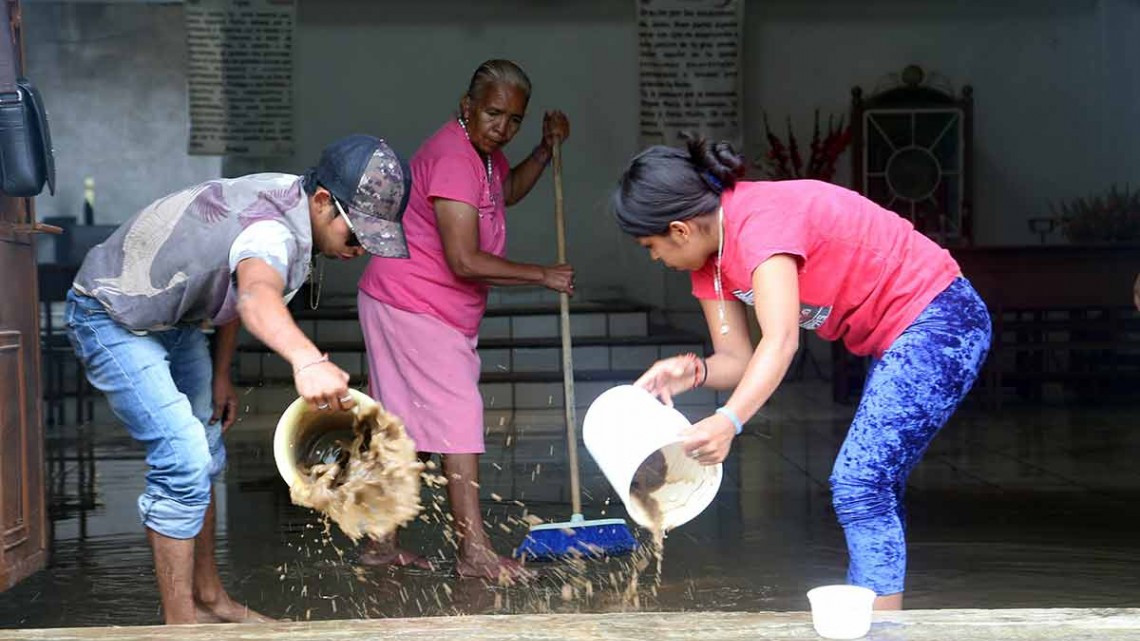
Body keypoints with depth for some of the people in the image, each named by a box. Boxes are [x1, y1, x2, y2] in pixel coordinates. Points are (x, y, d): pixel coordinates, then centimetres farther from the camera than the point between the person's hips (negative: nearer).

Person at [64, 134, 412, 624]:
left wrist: (220, 376, 13)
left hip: (172, 320, 11)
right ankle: (180, 626, -11)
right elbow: (256, 295, -60)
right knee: (184, 461, -18)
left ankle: (208, 599, 31)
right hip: (113, 320, -11)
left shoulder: (288, 199, -5)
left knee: (204, 455, 18)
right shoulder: (274, 230, -36)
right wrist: (307, 360, -79)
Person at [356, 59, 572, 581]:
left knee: (398, 425, 12)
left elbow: (508, 191, 33)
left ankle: (379, 542, 19)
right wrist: (542, 276, -18)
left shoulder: (482, 151, 10)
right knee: (459, 416, -13)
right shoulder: (452, 158, -23)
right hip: (415, 308, -10)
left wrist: (546, 150, 16)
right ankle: (473, 551, -13)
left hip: (401, 304, 10)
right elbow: (465, 261, -27)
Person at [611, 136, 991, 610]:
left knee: (859, 488, -16)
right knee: (872, 492, 14)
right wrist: (692, 371, -21)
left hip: (940, 319, -11)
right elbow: (738, 360, 0)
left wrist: (728, 421, -49)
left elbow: (781, 340, -37)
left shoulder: (759, 221, -25)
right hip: (898, 338, 11)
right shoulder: (709, 259, 4)